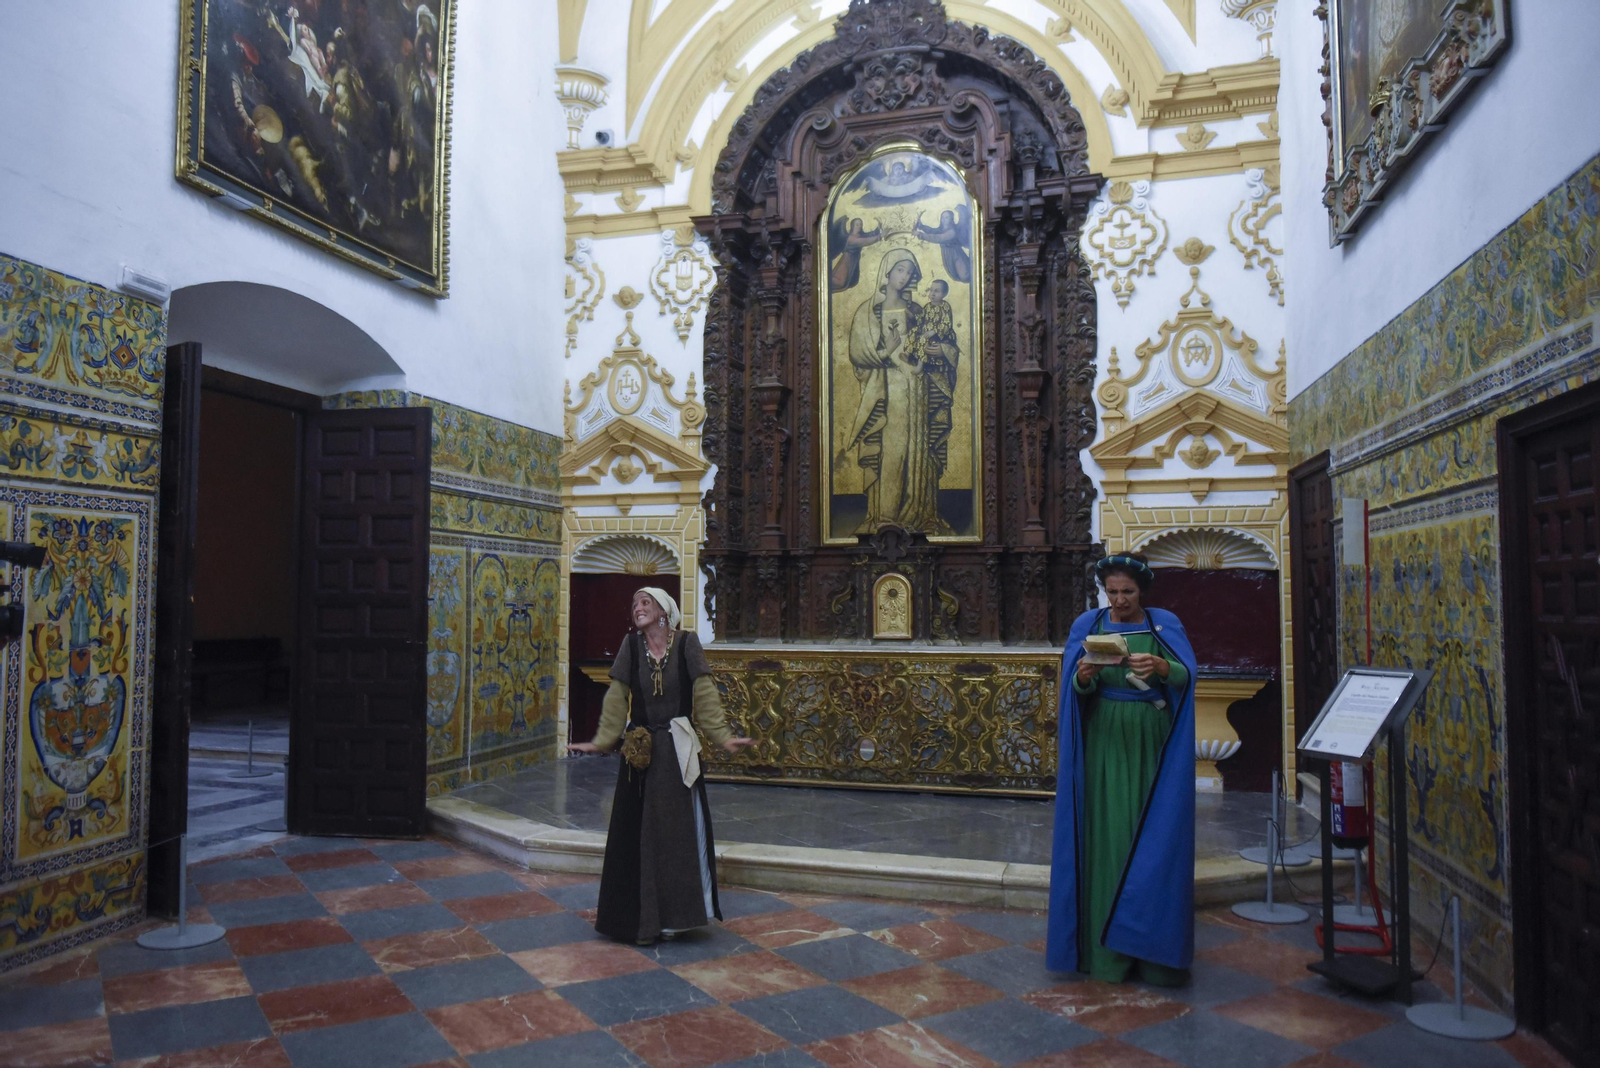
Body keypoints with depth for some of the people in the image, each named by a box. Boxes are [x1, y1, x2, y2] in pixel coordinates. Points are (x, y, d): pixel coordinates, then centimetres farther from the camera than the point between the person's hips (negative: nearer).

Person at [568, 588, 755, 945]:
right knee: (639, 834, 7)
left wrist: (723, 737, -12)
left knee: (677, 831, 7)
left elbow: (704, 695, -7)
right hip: (640, 754, 1)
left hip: (678, 753, -1)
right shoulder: (631, 646, 0)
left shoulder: (686, 644, -5)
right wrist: (600, 743, -4)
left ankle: (672, 915, 22)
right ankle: (642, 918, 21)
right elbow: (617, 700, 1)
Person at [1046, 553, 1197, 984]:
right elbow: (1079, 690, -2)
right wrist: (1084, 676, -25)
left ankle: (1151, 944, 12)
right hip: (1105, 742, 0)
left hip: (1152, 743, 0)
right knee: (1106, 835, 0)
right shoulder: (1088, 625, 4)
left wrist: (1161, 667, -30)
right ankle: (1104, 946, 8)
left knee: (1152, 835, 1)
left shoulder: (1164, 624, 3)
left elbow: (1187, 676, -10)